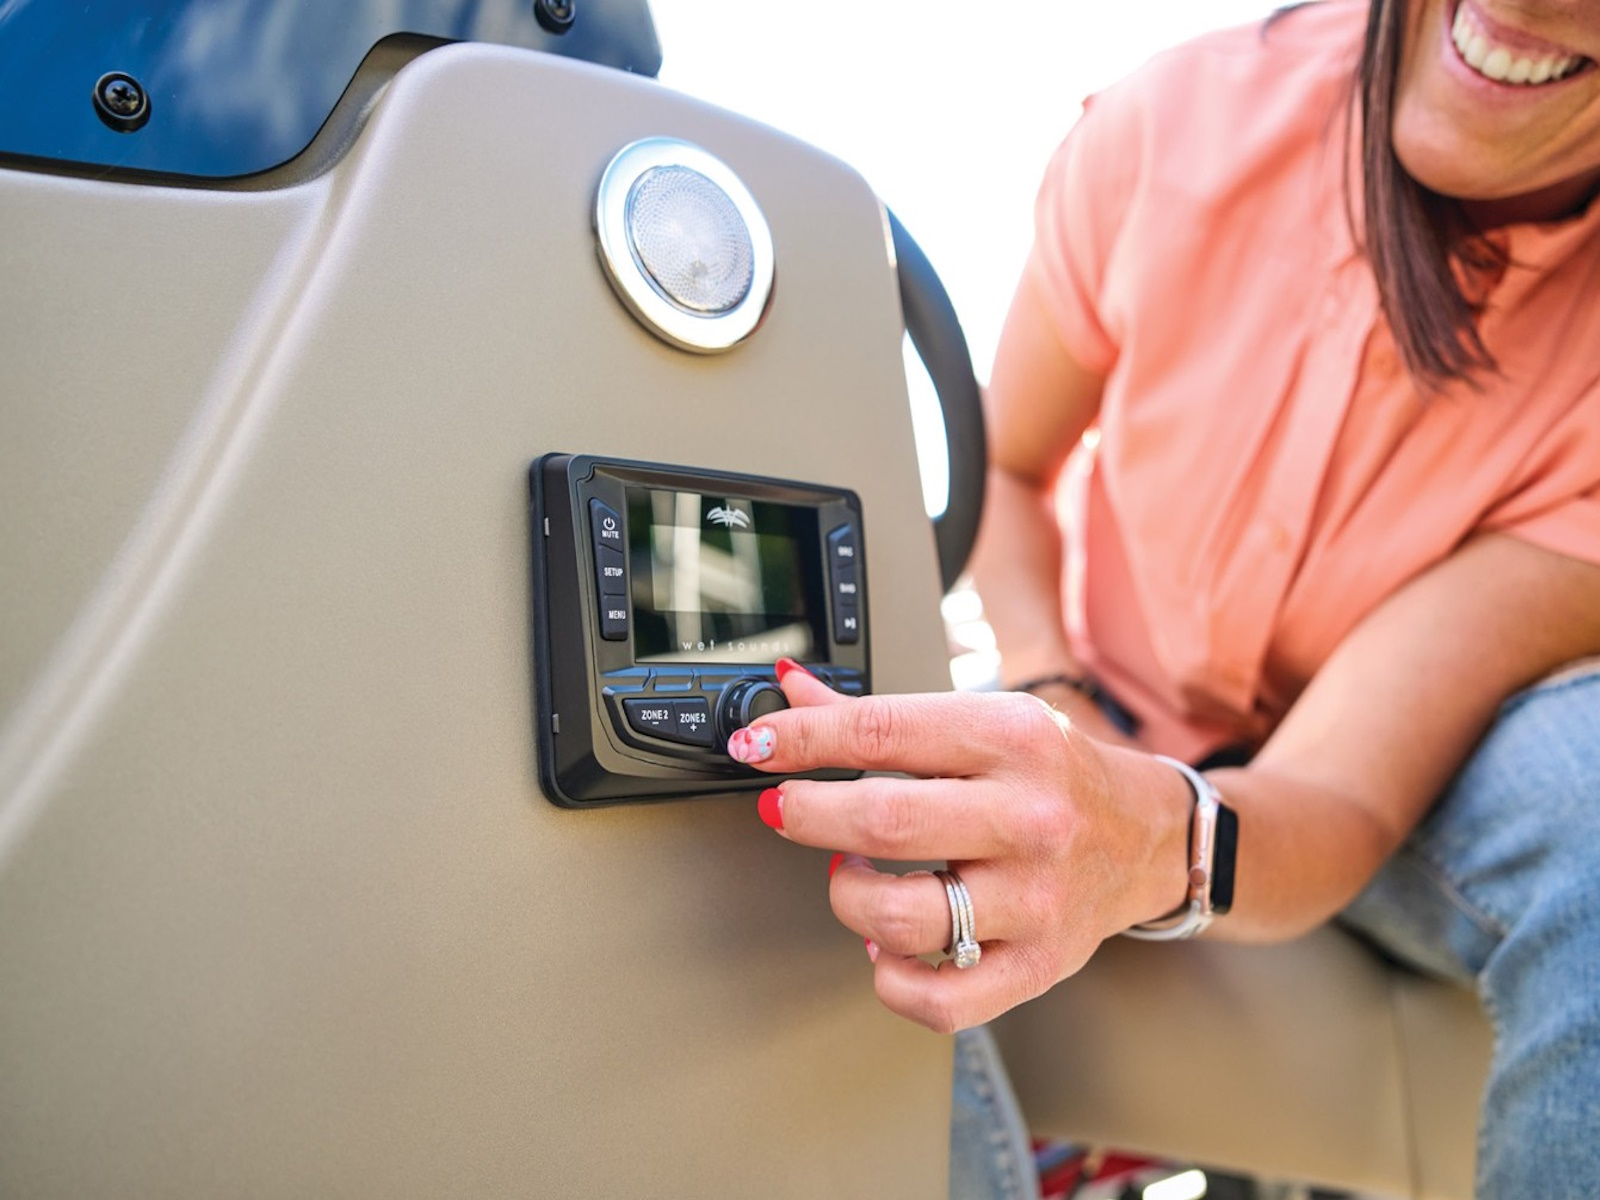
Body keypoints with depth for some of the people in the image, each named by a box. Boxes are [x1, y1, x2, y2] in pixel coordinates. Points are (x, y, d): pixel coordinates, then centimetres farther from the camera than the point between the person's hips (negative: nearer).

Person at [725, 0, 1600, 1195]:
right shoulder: (1173, 126, -19)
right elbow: (1005, 466, -2)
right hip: (1117, 730, 0)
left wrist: (1154, 841, -52)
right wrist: (1047, 698, -19)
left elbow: (1346, 810, -30)